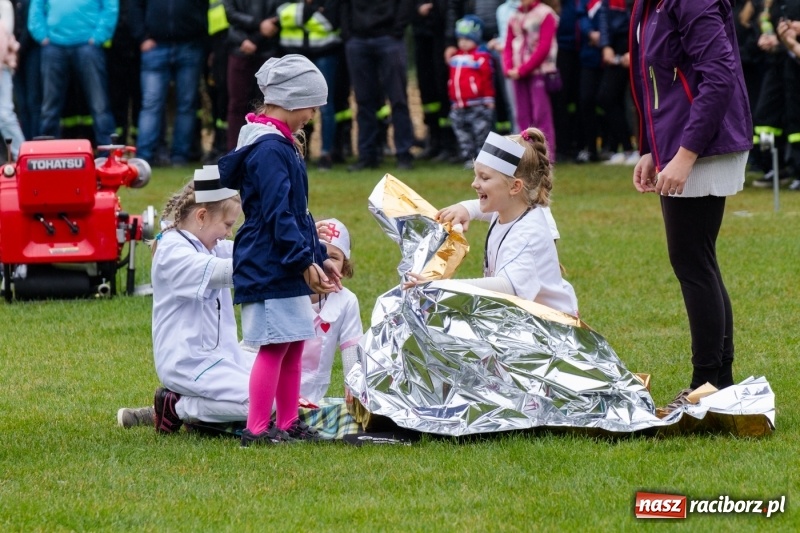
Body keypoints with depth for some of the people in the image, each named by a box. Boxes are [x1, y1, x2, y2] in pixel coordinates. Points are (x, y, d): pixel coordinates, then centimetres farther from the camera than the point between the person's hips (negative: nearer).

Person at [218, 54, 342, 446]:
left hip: (286, 270, 11)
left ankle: (288, 423, 19)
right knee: (274, 346, -9)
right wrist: (305, 261, -22)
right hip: (268, 267, -11)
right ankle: (257, 429, -7)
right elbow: (278, 215, -22)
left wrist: (319, 257, 21)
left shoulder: (281, 145, 18)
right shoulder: (269, 150, -17)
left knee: (293, 345, 13)